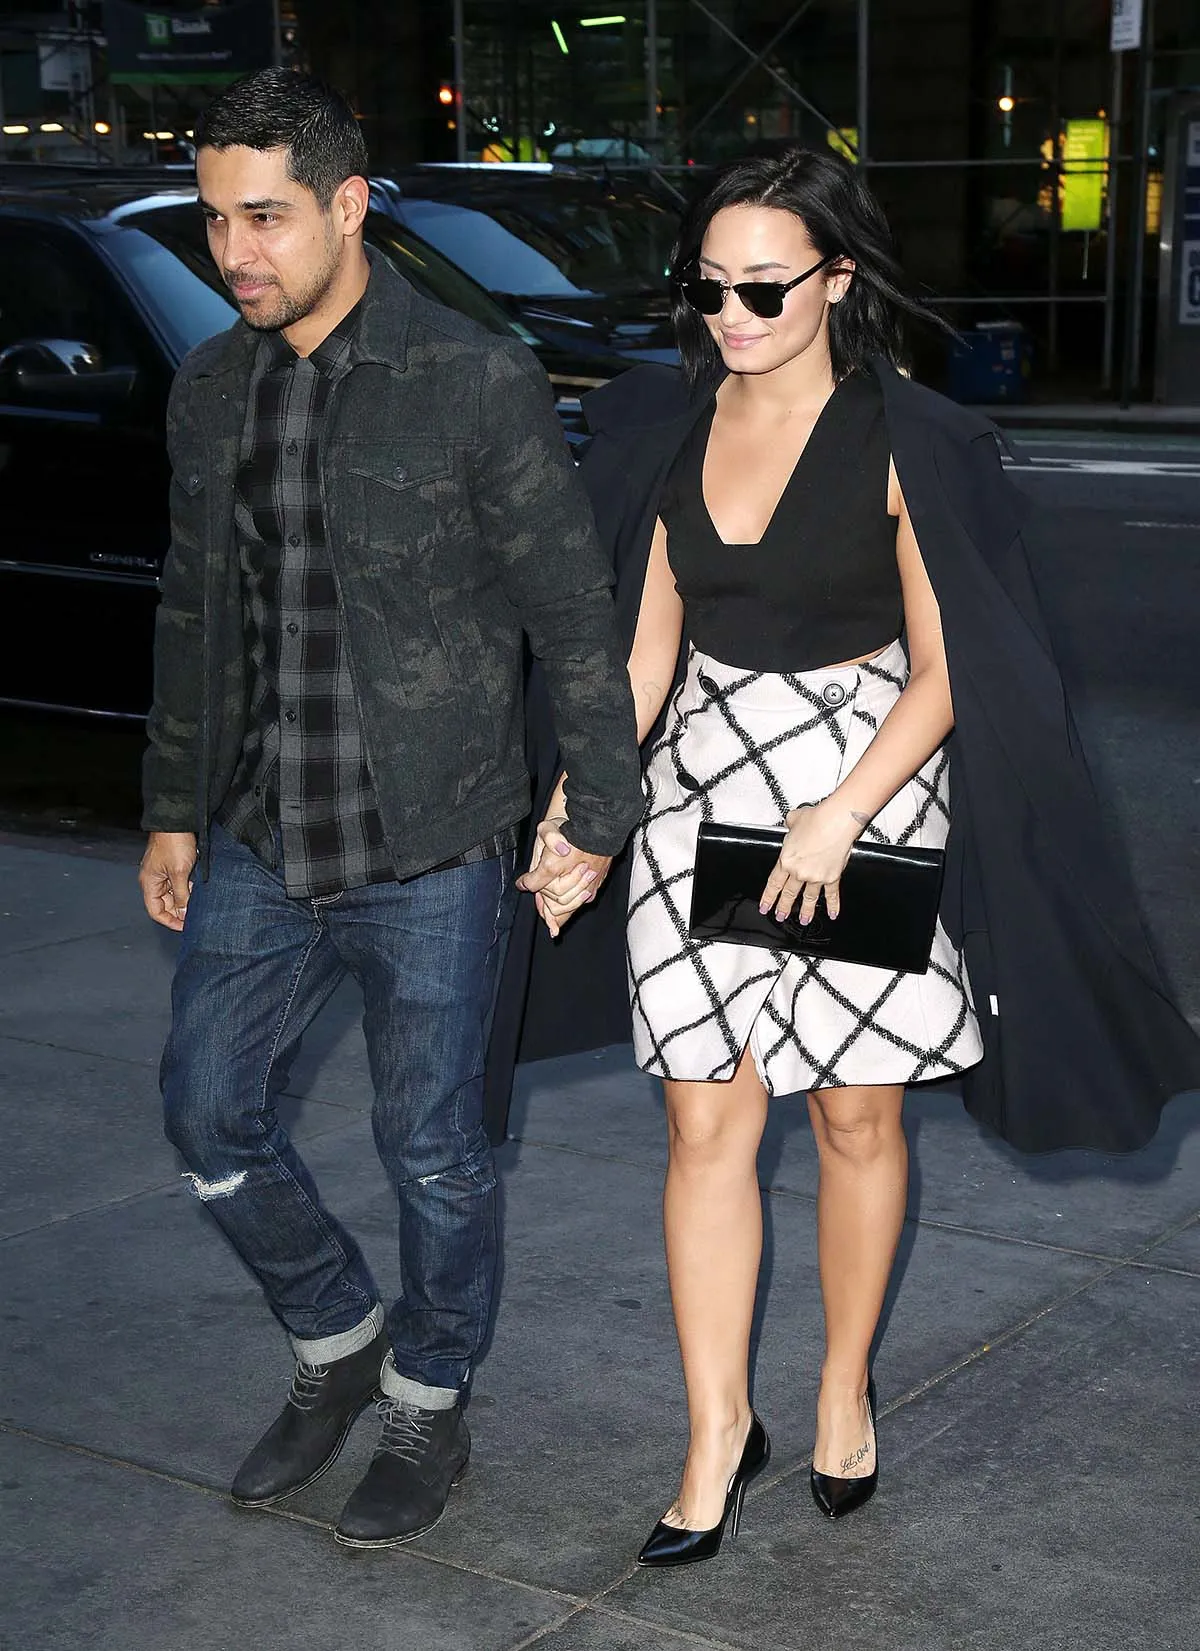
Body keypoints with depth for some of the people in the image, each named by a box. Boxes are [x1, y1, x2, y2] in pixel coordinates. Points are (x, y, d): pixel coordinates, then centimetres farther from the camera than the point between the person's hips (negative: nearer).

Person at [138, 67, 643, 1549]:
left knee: (431, 1147, 7)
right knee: (210, 1117, 10)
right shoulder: (209, 391, 6)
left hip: (428, 854, -5)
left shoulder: (475, 382, -11)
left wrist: (600, 812, -6)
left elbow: (571, 609, -8)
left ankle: (428, 1409, 30)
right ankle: (338, 1345, 35)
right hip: (260, 847, 6)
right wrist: (175, 809, 16)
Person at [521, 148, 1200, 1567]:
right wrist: (575, 817, 1)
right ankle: (718, 1433, 14)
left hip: (869, 785, -3)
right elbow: (646, 649, 8)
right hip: (702, 789, 4)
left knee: (855, 1119, 8)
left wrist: (836, 821, -17)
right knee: (705, 1123, 2)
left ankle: (845, 1390, 29)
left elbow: (942, 673, -9)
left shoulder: (905, 443, -9)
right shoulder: (673, 430, 5)